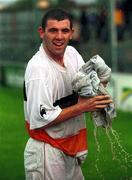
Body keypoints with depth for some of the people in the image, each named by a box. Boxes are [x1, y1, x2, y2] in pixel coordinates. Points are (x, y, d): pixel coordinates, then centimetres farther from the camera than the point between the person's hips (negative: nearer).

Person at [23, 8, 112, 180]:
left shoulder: (72, 53, 2)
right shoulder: (38, 67, -22)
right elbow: (40, 119, -24)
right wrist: (81, 107, -20)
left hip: (71, 148, 8)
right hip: (46, 151, -8)